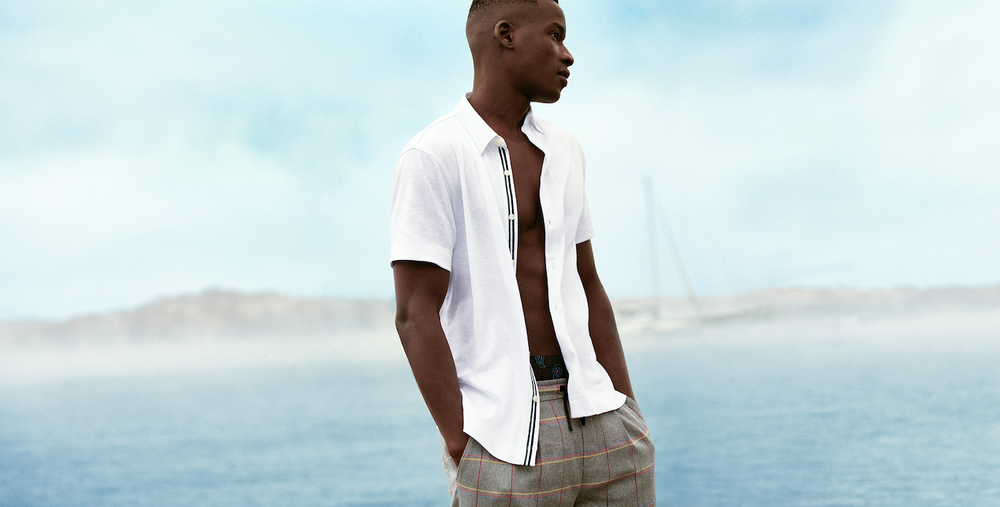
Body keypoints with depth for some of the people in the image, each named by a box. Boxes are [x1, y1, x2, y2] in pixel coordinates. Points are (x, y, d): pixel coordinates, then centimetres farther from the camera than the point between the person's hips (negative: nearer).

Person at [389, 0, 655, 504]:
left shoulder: (562, 152, 14)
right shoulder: (431, 157, -8)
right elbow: (415, 315, -12)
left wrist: (628, 416, 11)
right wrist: (464, 451, -16)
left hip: (589, 411, 6)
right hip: (503, 436, -6)